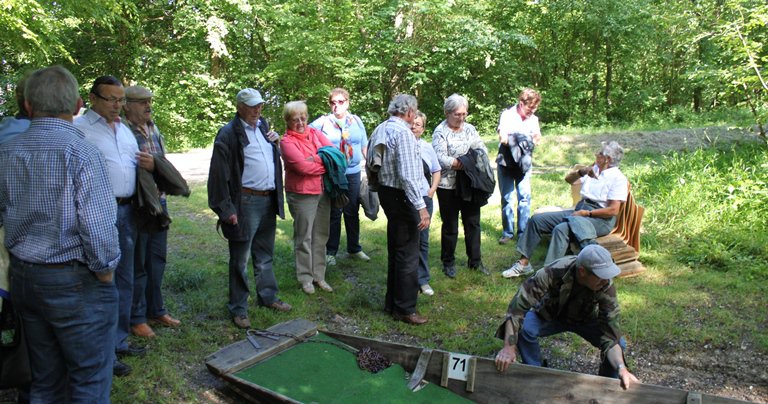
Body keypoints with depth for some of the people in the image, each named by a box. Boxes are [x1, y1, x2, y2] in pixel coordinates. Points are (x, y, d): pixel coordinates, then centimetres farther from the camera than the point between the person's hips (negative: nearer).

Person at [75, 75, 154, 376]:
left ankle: (119, 341, 30)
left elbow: (136, 166, 26)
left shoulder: (125, 130, 17)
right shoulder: (80, 128, -7)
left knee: (125, 279, 15)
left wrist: (150, 165, 3)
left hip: (127, 210, 8)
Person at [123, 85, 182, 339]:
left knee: (157, 259, 16)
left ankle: (156, 310, 30)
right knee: (137, 263, 4)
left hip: (159, 202, 7)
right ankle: (136, 318, 17)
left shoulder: (154, 130, 12)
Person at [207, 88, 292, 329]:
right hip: (245, 202, -7)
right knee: (240, 260, 3)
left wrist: (275, 142, 7)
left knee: (265, 255, 20)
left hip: (268, 200, 7)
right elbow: (220, 174, -14)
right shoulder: (229, 134, -11)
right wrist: (226, 209, -17)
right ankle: (238, 309, 14)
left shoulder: (263, 126, 13)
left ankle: (268, 297, 34)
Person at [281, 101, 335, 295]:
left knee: (320, 235, 12)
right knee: (304, 237, 3)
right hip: (302, 195, -5)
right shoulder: (287, 142, -9)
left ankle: (319, 275, 24)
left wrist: (316, 160, -17)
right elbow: (303, 166, -19)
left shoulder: (315, 133, 8)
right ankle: (305, 277, 15)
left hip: (323, 192, 6)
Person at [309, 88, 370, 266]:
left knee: (352, 212, 12)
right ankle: (330, 252, 15)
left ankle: (354, 249, 26)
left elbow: (364, 146, 11)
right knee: (333, 213, 4)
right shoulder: (323, 122, -2)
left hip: (353, 173, 3)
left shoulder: (356, 121, 7)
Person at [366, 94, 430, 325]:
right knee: (408, 254, -1)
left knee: (395, 250, 20)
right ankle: (405, 308, 8)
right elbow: (408, 175, -25)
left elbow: (372, 164, 13)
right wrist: (421, 206, -25)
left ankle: (392, 302, 31)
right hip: (402, 196, -10)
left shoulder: (381, 129, 8)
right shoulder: (403, 133, -19)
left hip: (386, 192, 10)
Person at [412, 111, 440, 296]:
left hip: (424, 199, 3)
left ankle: (423, 279, 20)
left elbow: (436, 171, 16)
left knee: (422, 240, 10)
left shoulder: (427, 148, 6)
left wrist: (432, 190, 4)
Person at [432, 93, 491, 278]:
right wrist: (458, 163, -26)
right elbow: (440, 157, -20)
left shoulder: (470, 128, 10)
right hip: (448, 185, -5)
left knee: (473, 222, 11)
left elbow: (482, 148, 8)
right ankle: (448, 262, 22)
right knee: (450, 226, 7)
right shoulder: (440, 131, -9)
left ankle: (475, 261, 24)